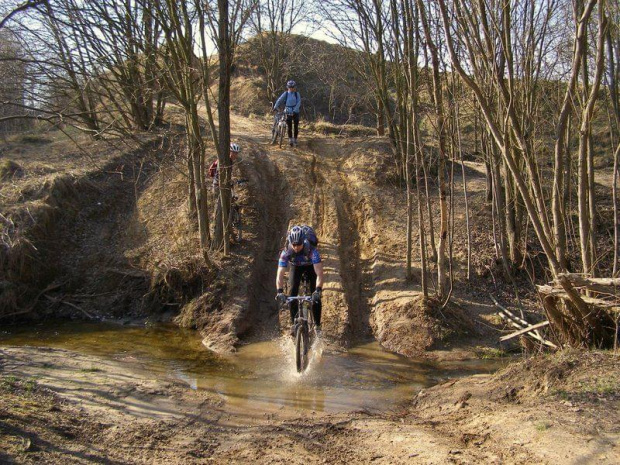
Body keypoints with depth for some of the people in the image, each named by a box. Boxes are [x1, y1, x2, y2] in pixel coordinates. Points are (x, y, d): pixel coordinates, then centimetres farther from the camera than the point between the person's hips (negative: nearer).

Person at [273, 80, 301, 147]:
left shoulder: (297, 94, -3)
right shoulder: (285, 94, -3)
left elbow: (298, 103, -12)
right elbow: (279, 100, -10)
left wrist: (295, 110, -26)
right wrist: (275, 107, -25)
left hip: (295, 112, 0)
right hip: (288, 112, 0)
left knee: (296, 127, 3)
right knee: (289, 127, -2)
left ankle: (295, 139, 17)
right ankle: (290, 139, 10)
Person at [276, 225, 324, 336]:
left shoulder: (312, 251, -39)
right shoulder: (286, 252, -34)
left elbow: (319, 273, -45)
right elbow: (280, 275, -38)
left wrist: (318, 290, -59)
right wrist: (280, 292, -52)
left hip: (311, 267, -1)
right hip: (295, 268, 1)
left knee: (316, 296, -13)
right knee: (293, 293, -17)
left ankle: (317, 325, 2)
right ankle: (293, 323, -4)